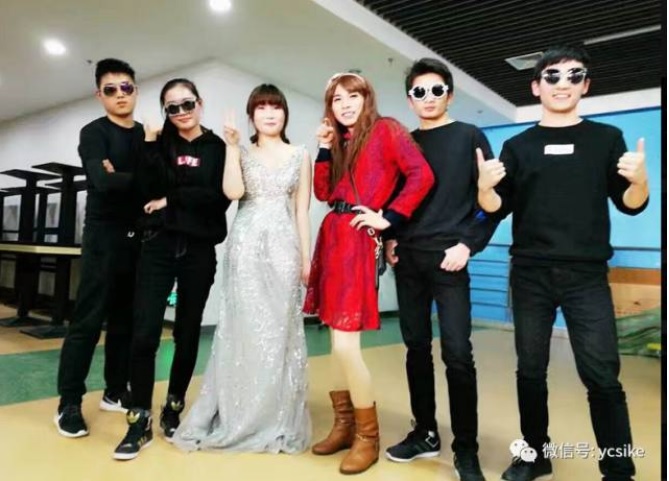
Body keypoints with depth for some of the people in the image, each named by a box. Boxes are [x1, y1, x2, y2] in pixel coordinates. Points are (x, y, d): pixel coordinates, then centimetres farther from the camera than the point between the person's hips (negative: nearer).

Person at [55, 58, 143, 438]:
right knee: (88, 320, -4)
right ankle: (69, 403, 6)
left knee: (126, 319, 9)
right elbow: (103, 182, -17)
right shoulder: (94, 133, -1)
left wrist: (123, 178, -13)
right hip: (105, 237, -4)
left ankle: (116, 391, 21)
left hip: (139, 238, 5)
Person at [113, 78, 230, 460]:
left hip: (199, 251, -1)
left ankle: (174, 408, 28)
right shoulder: (160, 144, 9)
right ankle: (140, 420, 7)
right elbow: (147, 190, -6)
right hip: (158, 247, 1)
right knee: (144, 333, -6)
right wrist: (151, 145, -11)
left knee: (188, 333, 9)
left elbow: (220, 197, -11)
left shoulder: (218, 148, 3)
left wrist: (172, 199, -8)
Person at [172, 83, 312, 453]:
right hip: (245, 245, 0)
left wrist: (306, 257, 3)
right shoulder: (242, 154, 11)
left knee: (280, 328, 2)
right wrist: (232, 147, -8)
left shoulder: (300, 156, 11)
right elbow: (232, 192, -8)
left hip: (283, 245, 0)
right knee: (243, 327, 0)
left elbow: (302, 210, 7)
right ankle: (237, 417, 14)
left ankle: (278, 421, 16)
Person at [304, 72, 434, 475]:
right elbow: (323, 193, 13)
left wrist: (388, 218, -13)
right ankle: (344, 425, 25)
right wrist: (325, 147, 6)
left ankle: (367, 436, 9)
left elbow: (422, 175, -14)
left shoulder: (385, 129, -1)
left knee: (346, 343, -9)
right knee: (338, 340, 11)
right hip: (332, 237, 8)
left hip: (358, 240, -8)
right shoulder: (341, 141, 20)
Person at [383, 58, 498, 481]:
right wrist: (390, 237, 6)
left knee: (457, 353, -5)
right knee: (417, 347, 9)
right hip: (408, 259, 4)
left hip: (448, 258, -4)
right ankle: (425, 433, 23)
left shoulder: (470, 137, 4)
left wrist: (469, 244, -10)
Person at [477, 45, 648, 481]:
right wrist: (484, 186, -15)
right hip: (530, 275, 2)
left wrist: (640, 180, -16)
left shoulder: (606, 138, 7)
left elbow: (630, 205, 6)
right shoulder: (518, 146, 9)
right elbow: (497, 209, 6)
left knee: (602, 375, -5)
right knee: (530, 371, 9)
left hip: (586, 276, -1)